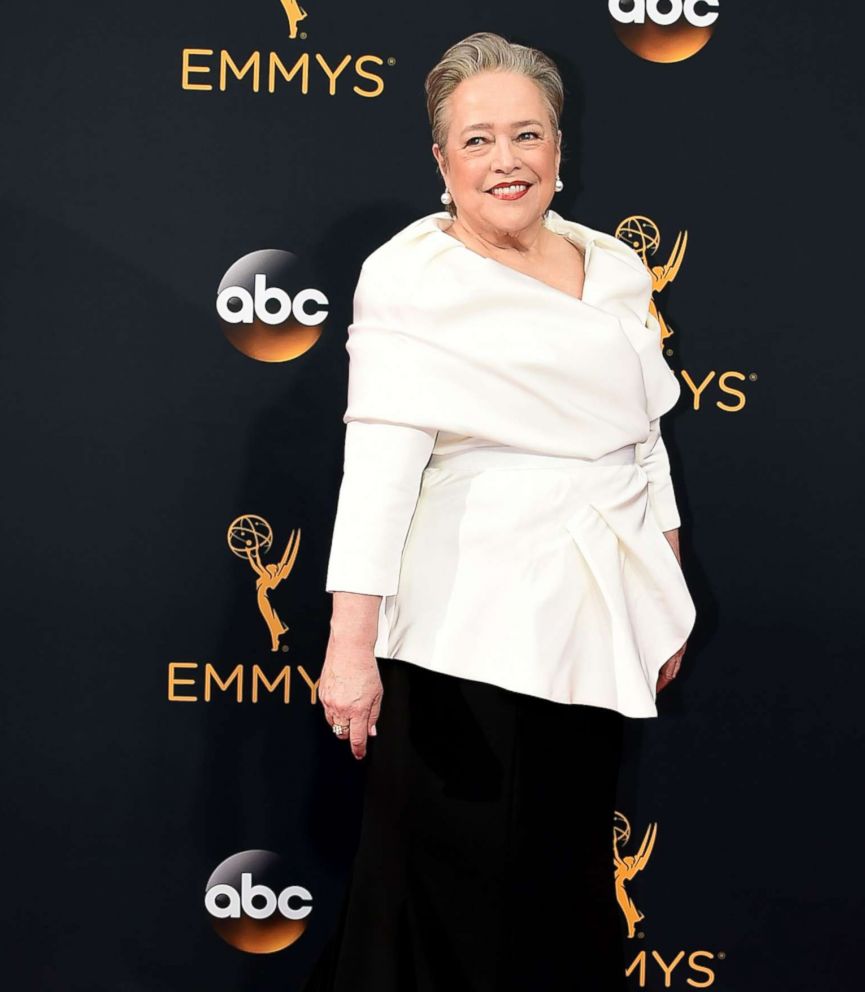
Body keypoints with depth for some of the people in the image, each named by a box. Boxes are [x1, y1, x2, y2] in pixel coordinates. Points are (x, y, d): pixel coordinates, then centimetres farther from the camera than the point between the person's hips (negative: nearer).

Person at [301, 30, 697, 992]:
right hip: (469, 632, -5)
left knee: (573, 868, 16)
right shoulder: (412, 281, -9)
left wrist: (669, 602, 18)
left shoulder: (615, 268, 9)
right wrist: (352, 644, -24)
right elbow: (378, 461, -18)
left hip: (593, 622, 6)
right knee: (457, 883, 3)